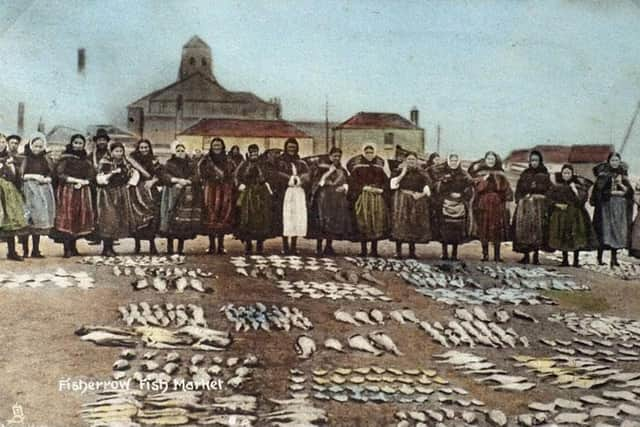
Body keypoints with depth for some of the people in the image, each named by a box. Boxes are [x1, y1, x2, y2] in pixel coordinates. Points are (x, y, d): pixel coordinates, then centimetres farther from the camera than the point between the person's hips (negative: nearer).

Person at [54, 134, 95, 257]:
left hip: (83, 192, 5)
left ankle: (73, 247, 10)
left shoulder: (86, 159, 15)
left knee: (79, 219, 2)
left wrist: (82, 183, -10)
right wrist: (77, 180, -12)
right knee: (66, 219, -10)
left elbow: (92, 177, 9)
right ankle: (67, 249, -12)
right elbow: (60, 174, -8)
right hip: (67, 191, -4)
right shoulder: (65, 157, 2)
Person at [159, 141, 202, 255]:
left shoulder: (191, 163, 14)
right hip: (173, 196, -2)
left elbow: (195, 177, 2)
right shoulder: (170, 164, 9)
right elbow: (164, 175, -6)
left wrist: (186, 181, -14)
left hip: (188, 196, 2)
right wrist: (177, 180, -18)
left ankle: (180, 248, 4)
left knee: (185, 221, -3)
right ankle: (170, 247, -1)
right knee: (172, 219, -8)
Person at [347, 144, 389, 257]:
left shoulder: (381, 164, 12)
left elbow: (386, 181, 10)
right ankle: (363, 249, -2)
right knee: (363, 222, -7)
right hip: (362, 196, -2)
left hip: (378, 196, 2)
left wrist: (380, 190, -6)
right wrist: (365, 188, -11)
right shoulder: (357, 165, 4)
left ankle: (374, 249, 5)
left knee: (377, 222, -2)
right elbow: (353, 181, -1)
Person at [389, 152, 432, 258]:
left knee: (414, 225, 3)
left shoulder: (421, 174, 12)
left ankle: (412, 251, 11)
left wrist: (420, 194, -10)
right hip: (401, 201, -2)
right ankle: (398, 251, -5)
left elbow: (426, 189, 8)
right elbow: (393, 184, -6)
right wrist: (403, 173, -10)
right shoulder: (400, 171, 8)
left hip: (416, 201, 2)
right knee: (400, 224, -9)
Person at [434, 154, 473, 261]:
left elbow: (469, 190, 8)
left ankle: (454, 254, 4)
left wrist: (460, 195, -6)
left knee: (457, 231, -3)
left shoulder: (464, 175, 11)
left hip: (459, 207, 1)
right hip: (445, 205, -1)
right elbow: (438, 190, 0)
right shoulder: (442, 174, 8)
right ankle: (444, 253, 0)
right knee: (445, 230, -6)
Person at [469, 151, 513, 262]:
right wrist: (485, 178, -14)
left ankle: (497, 255, 3)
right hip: (483, 204, -1)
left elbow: (506, 188, 8)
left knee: (497, 230, -1)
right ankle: (485, 254, 2)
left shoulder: (500, 174, 10)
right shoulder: (479, 173, 6)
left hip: (497, 204, 1)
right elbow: (478, 188, -5)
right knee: (484, 230, -3)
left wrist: (507, 200, 1)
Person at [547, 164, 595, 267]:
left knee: (576, 238, -5)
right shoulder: (557, 186, 6)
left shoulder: (578, 184, 1)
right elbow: (550, 198, 4)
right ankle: (565, 260, 13)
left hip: (575, 215, -2)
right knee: (562, 238, 3)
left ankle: (576, 260, 3)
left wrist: (575, 189, -15)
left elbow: (582, 198, -7)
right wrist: (557, 204, -10)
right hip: (560, 215, 2)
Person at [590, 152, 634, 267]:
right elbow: (599, 190, -12)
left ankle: (614, 258, 7)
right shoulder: (603, 175, -1)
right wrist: (614, 192, -12)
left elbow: (630, 191, 6)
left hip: (620, 208, 4)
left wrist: (621, 184, -11)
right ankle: (599, 258, -3)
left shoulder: (623, 174, 12)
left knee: (618, 231, 1)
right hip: (606, 206, -4)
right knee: (605, 231, -9)